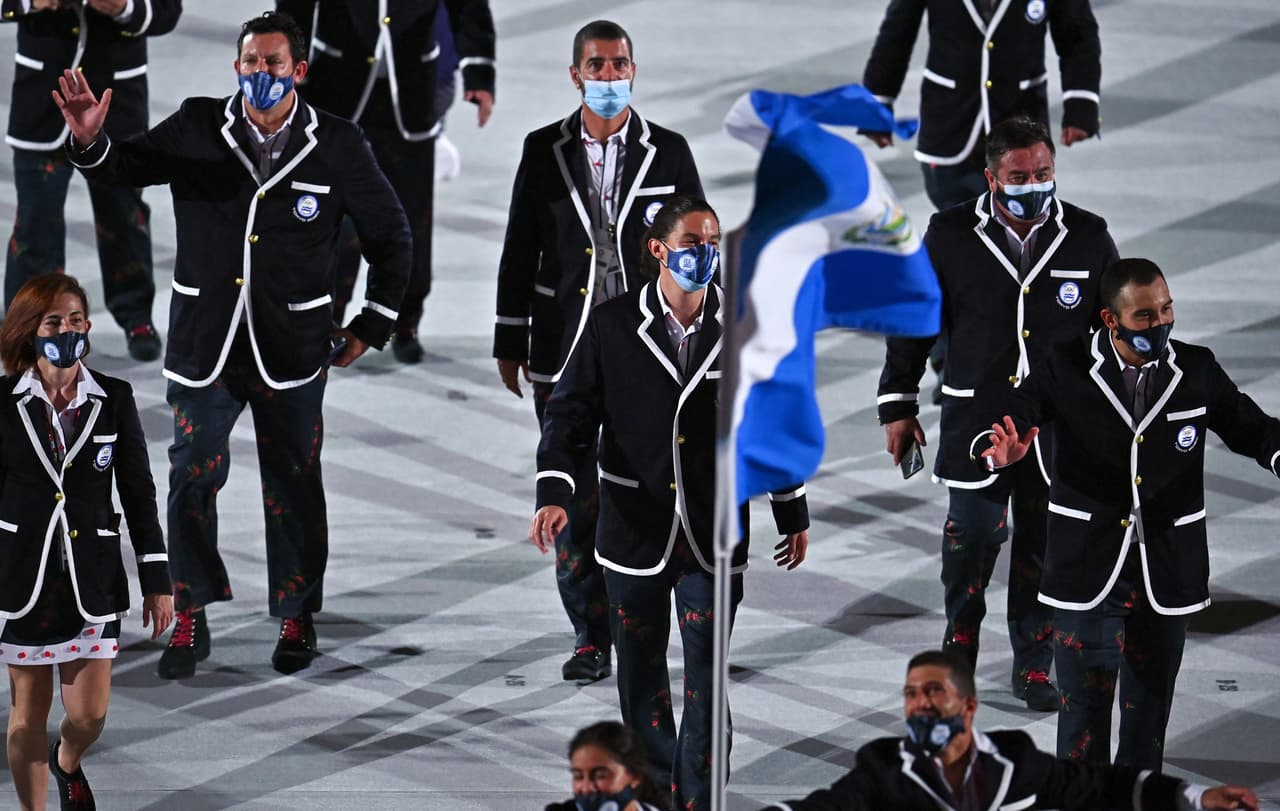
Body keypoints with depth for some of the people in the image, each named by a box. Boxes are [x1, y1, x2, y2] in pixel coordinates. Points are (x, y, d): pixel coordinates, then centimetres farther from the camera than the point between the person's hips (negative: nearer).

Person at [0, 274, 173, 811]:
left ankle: (68, 764, 37)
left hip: (93, 579, 1)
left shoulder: (114, 400, -2)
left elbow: (138, 493, 4)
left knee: (89, 715, 2)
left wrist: (156, 582, 4)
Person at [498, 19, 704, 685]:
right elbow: (520, 250, 9)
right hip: (565, 356, 1)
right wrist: (510, 342, 8)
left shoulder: (668, 154, 3)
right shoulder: (544, 152, 5)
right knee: (575, 499, 1)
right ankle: (590, 637, 9)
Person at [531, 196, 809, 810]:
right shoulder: (611, 326, -2)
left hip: (715, 538, 0)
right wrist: (554, 493, -15)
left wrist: (793, 516, 15)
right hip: (634, 531, 1)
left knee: (707, 679, -3)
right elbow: (571, 412, 0)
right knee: (639, 672, 12)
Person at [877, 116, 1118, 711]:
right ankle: (960, 637, 32)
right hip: (976, 424, -1)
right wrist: (898, 406, 8)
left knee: (1045, 549, 7)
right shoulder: (951, 237, -5)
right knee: (973, 536, 5)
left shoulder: (1087, 238, -2)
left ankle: (1034, 663, 21)